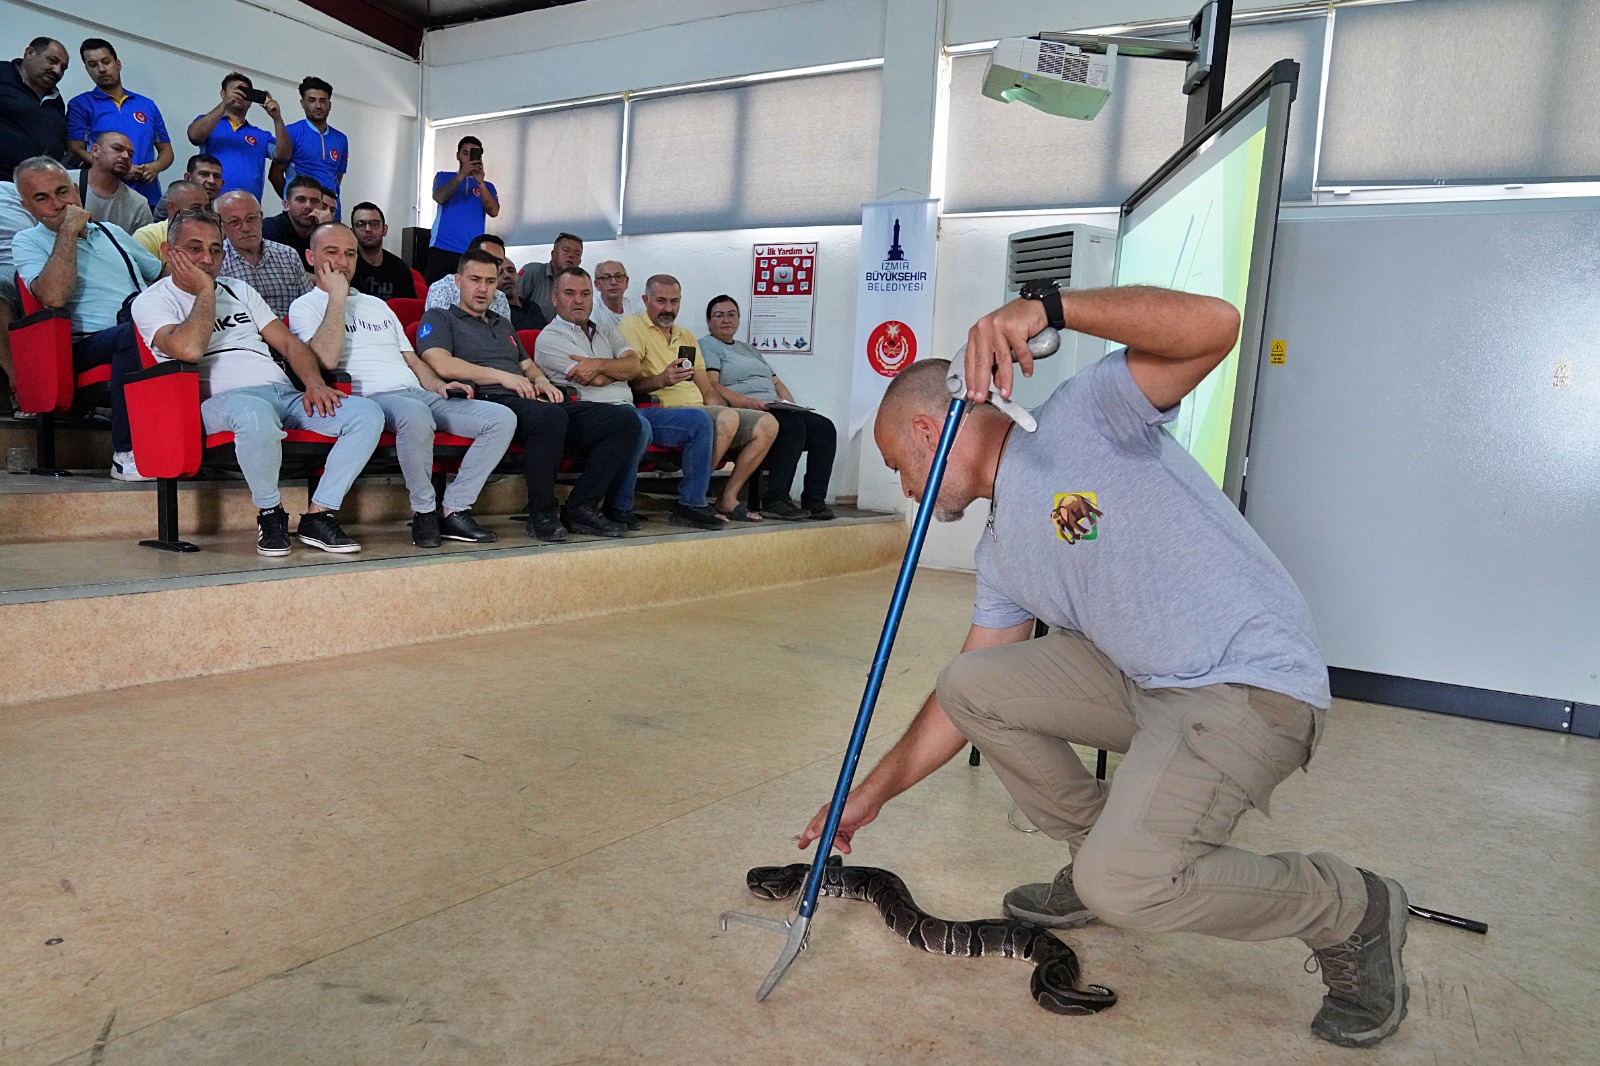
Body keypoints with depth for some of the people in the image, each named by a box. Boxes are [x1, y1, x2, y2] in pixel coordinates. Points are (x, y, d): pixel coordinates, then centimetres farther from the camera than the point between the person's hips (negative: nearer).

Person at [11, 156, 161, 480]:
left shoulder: (110, 232, 28)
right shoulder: (27, 242, 11)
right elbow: (53, 296, -11)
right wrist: (68, 230, -5)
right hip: (88, 346, -4)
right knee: (134, 334, -40)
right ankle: (126, 455, -33)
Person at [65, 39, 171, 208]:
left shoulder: (148, 105, 18)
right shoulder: (80, 105, 8)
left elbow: (166, 150, 18)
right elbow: (75, 150, -1)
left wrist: (155, 167, -5)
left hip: (149, 198, 3)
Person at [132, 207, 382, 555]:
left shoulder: (239, 290, 28)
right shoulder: (152, 301, 9)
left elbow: (289, 343, 20)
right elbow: (188, 348, -14)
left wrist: (314, 384, 0)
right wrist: (205, 291, -1)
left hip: (284, 393, 6)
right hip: (220, 400, -6)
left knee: (368, 413, -19)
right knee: (256, 414, -44)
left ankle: (318, 515, -17)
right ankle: (270, 513, -18)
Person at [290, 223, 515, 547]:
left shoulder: (377, 305, 31)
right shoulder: (306, 306, 9)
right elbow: (326, 358, -12)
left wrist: (439, 385, 7)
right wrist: (337, 296, -5)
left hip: (421, 395, 7)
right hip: (371, 398, -7)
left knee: (503, 418, -14)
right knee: (415, 415, -43)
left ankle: (454, 510, -15)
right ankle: (424, 511, -20)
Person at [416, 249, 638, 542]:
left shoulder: (503, 324, 35)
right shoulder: (438, 319, 13)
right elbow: (442, 364, -5)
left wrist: (541, 380, 10)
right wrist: (501, 376, -9)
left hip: (532, 401, 7)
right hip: (488, 401, -7)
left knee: (624, 421, -12)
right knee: (550, 417, -42)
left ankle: (580, 507, -13)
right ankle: (542, 513, -25)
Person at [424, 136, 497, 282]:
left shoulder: (487, 186, 16)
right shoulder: (443, 176, 15)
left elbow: (493, 212, -1)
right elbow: (439, 198, -5)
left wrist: (480, 182, -11)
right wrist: (462, 174, -12)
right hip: (442, 249, 0)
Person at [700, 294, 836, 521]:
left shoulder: (749, 349, 33)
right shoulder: (706, 346, 7)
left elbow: (776, 382, 28)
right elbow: (712, 387, -10)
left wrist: (790, 404, 6)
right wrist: (746, 402, -23)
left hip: (775, 410, 8)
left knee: (824, 428, -13)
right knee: (793, 425, -33)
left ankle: (814, 500, -17)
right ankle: (775, 501, -30)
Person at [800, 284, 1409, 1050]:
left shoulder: (1083, 418, -11)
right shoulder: (1002, 550, 12)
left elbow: (1214, 325, -27)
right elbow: (964, 702, 16)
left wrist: (1049, 308, -36)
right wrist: (869, 797, 19)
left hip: (1251, 682, -8)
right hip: (1139, 680, 8)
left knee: (1123, 886, -23)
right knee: (968, 683, 1)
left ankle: (1351, 913, 3)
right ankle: (1101, 852, 17)